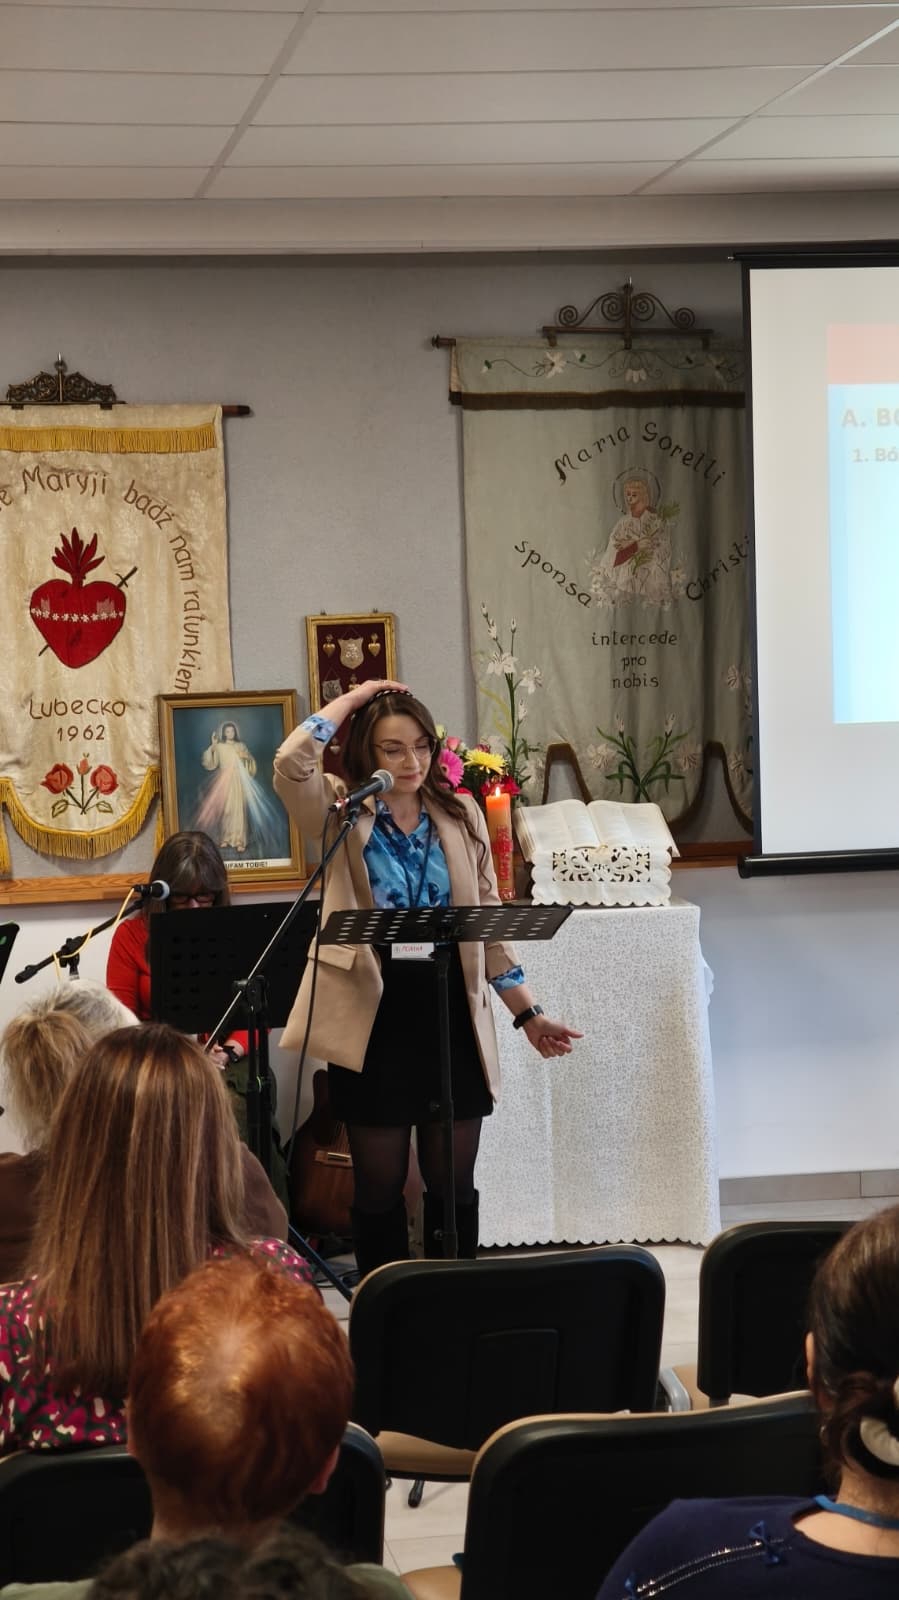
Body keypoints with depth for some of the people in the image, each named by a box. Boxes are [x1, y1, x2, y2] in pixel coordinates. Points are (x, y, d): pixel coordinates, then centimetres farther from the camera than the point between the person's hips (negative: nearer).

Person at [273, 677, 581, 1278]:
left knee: (454, 1183, 8)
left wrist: (529, 1012, 8)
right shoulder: (342, 813, -1)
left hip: (451, 1013, 2)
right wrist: (351, 701, -10)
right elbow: (290, 764, -22)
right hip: (374, 1015, -2)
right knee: (379, 1186, 6)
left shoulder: (461, 814, 7)